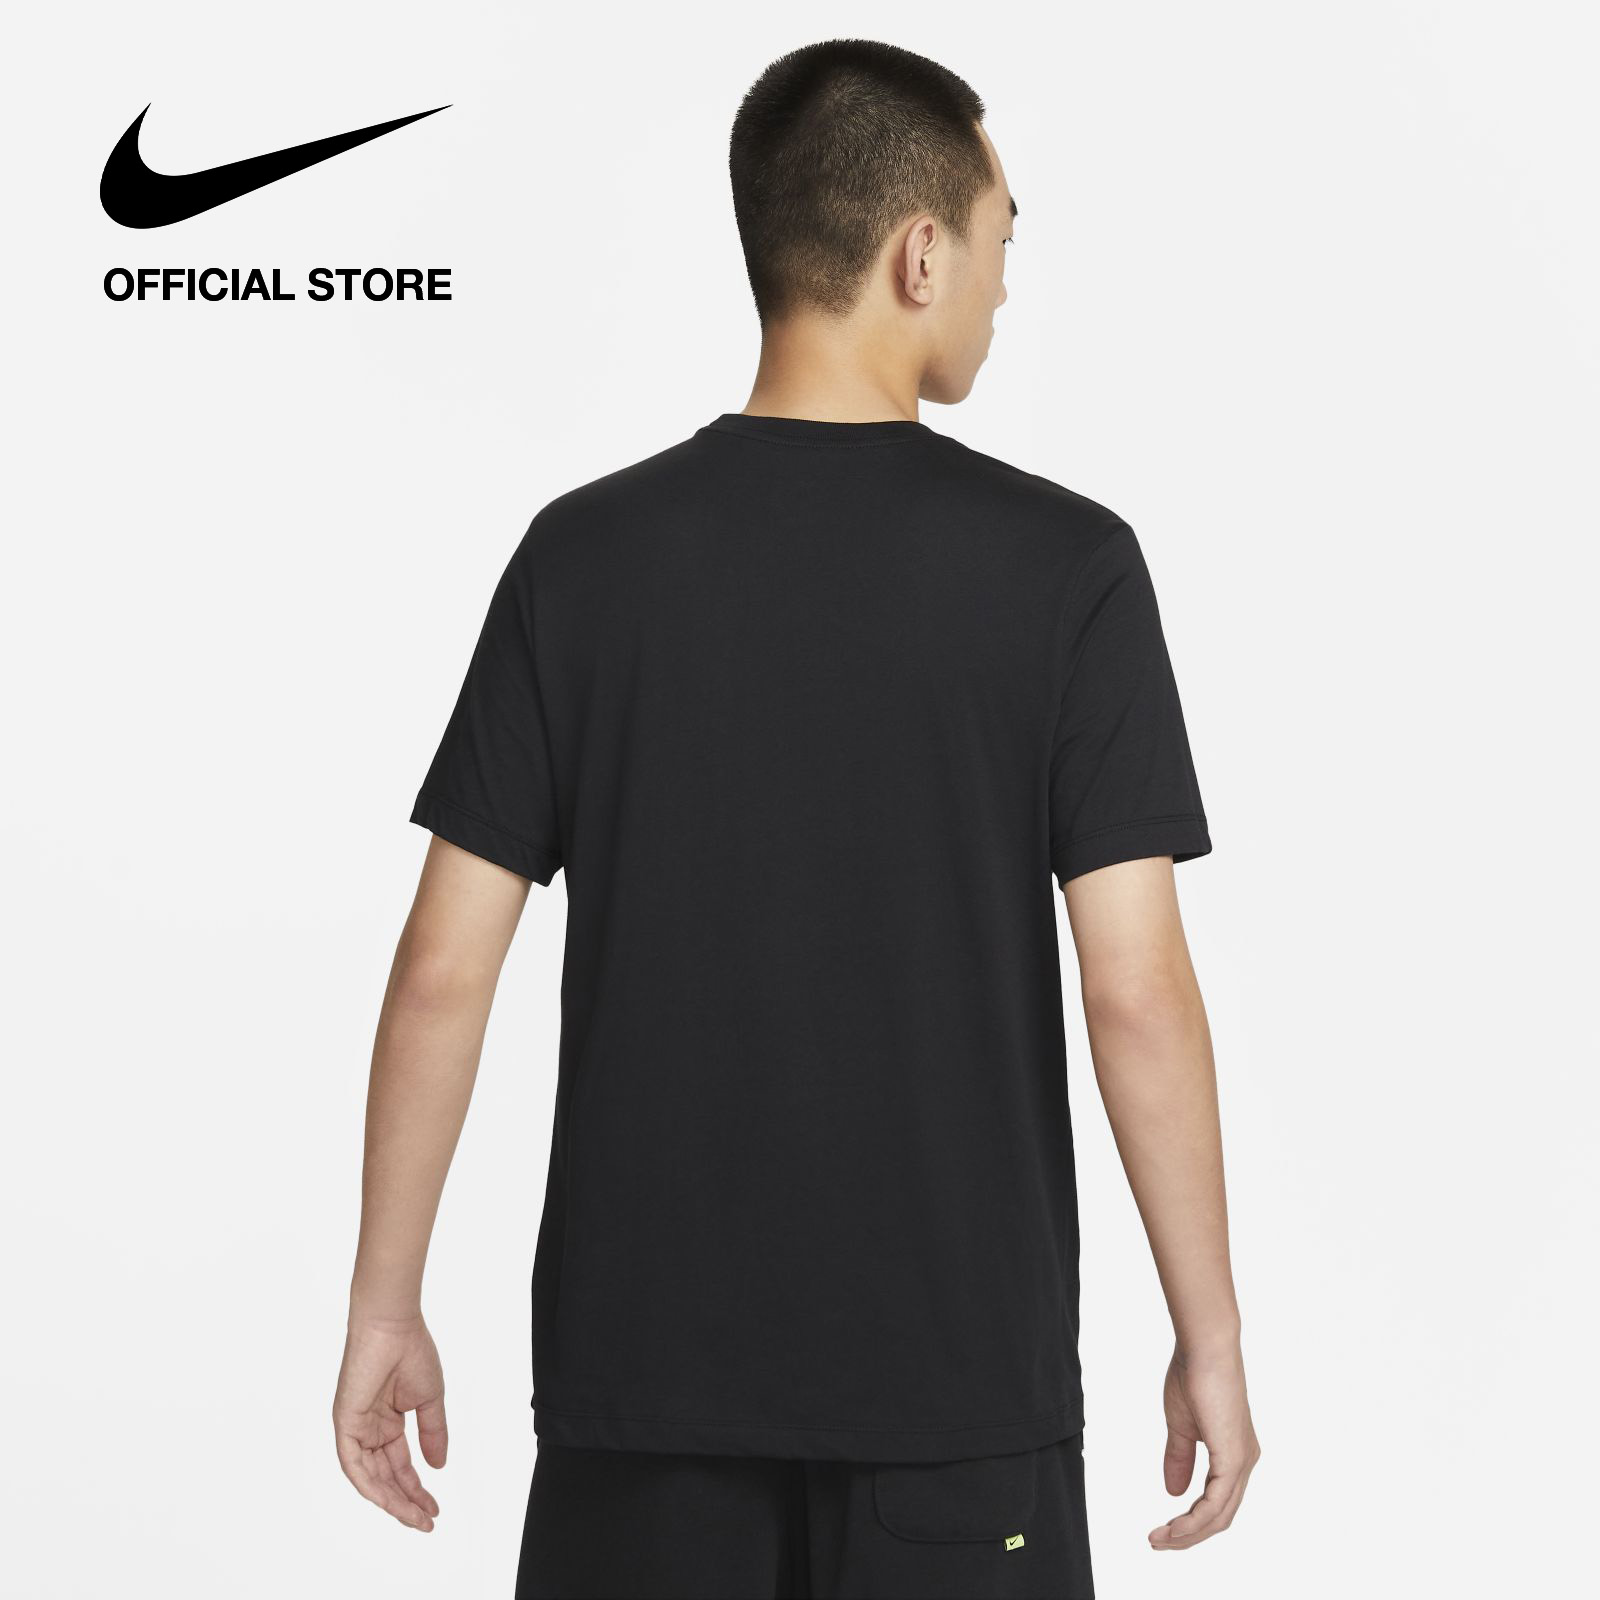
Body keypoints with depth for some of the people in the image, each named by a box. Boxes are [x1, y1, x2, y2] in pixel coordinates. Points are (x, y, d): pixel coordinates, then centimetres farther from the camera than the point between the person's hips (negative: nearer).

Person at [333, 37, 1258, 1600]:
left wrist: (385, 1306, 7)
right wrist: (1208, 1335, -1)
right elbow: (1136, 993, -11)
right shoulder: (1063, 562, -8)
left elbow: (442, 971, -3)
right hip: (959, 1371, -2)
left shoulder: (585, 553, -3)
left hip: (644, 1360, 2)